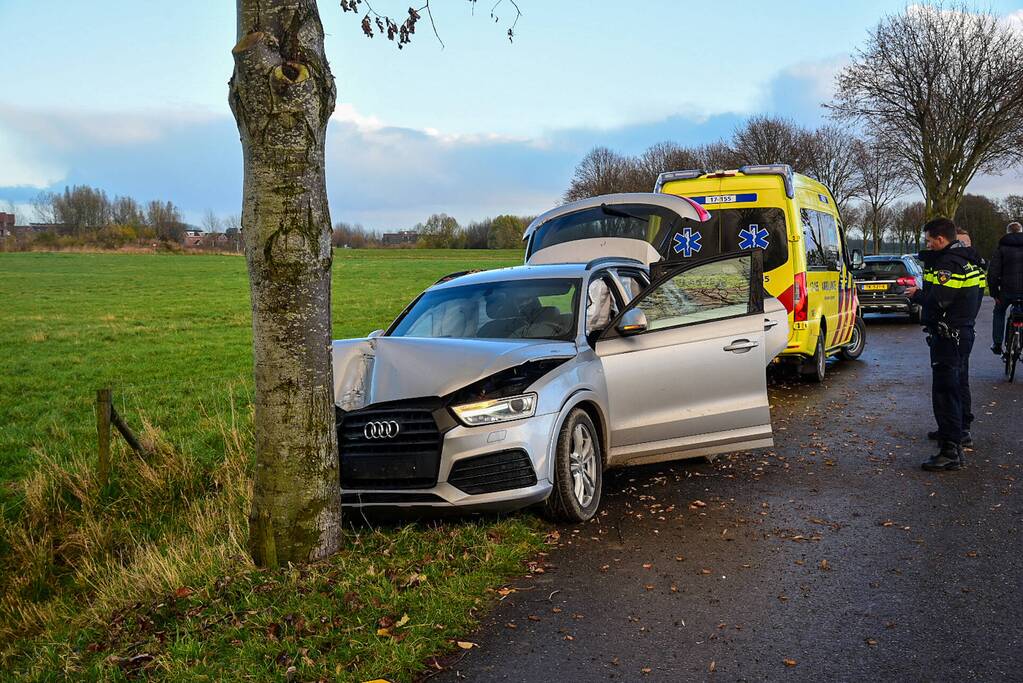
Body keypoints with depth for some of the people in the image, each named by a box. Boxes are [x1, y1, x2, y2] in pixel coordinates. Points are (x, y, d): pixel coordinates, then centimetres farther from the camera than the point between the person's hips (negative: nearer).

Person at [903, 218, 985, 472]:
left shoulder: (949, 264, -19)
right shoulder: (969, 259, 13)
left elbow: (937, 301, -26)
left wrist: (916, 295, -9)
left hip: (948, 335, -11)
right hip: (964, 331, 11)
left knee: (945, 390, -11)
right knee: (959, 383, 25)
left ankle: (952, 451, -13)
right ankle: (962, 431, 42)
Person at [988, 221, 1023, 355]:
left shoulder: (1001, 248, 0)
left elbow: (992, 274, -5)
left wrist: (994, 293, 2)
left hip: (1007, 290, -1)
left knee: (999, 312, 23)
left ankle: (997, 344, 18)